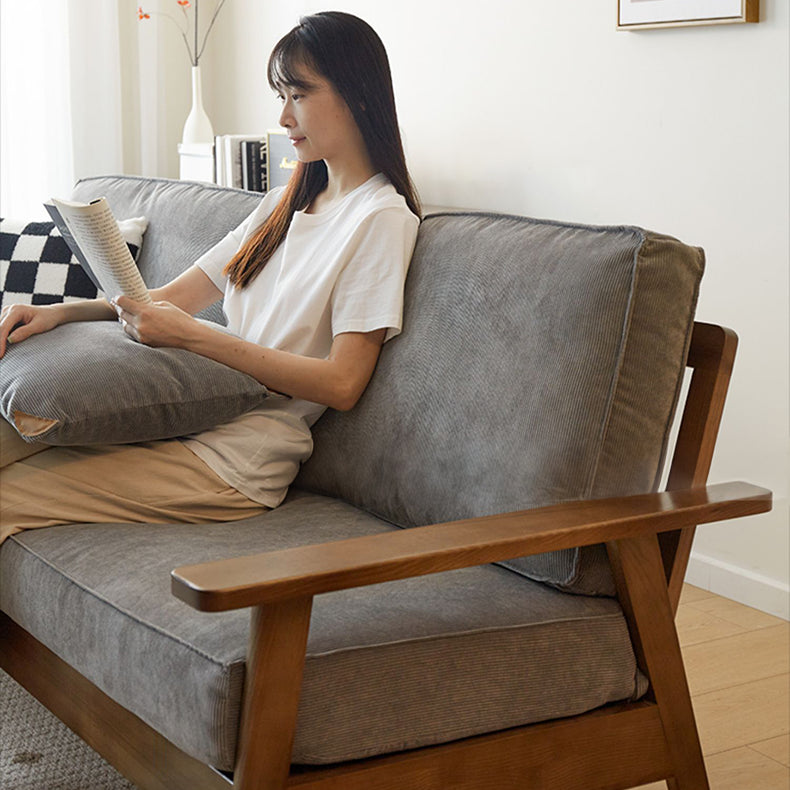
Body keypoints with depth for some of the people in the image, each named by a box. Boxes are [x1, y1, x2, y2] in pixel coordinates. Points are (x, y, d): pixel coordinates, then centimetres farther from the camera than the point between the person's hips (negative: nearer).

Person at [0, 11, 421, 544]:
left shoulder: (382, 219, -7)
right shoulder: (286, 204, 19)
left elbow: (341, 384, -16)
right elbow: (176, 295, 16)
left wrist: (188, 335, -19)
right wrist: (58, 313, 1)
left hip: (238, 457, -7)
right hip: (202, 415, 8)